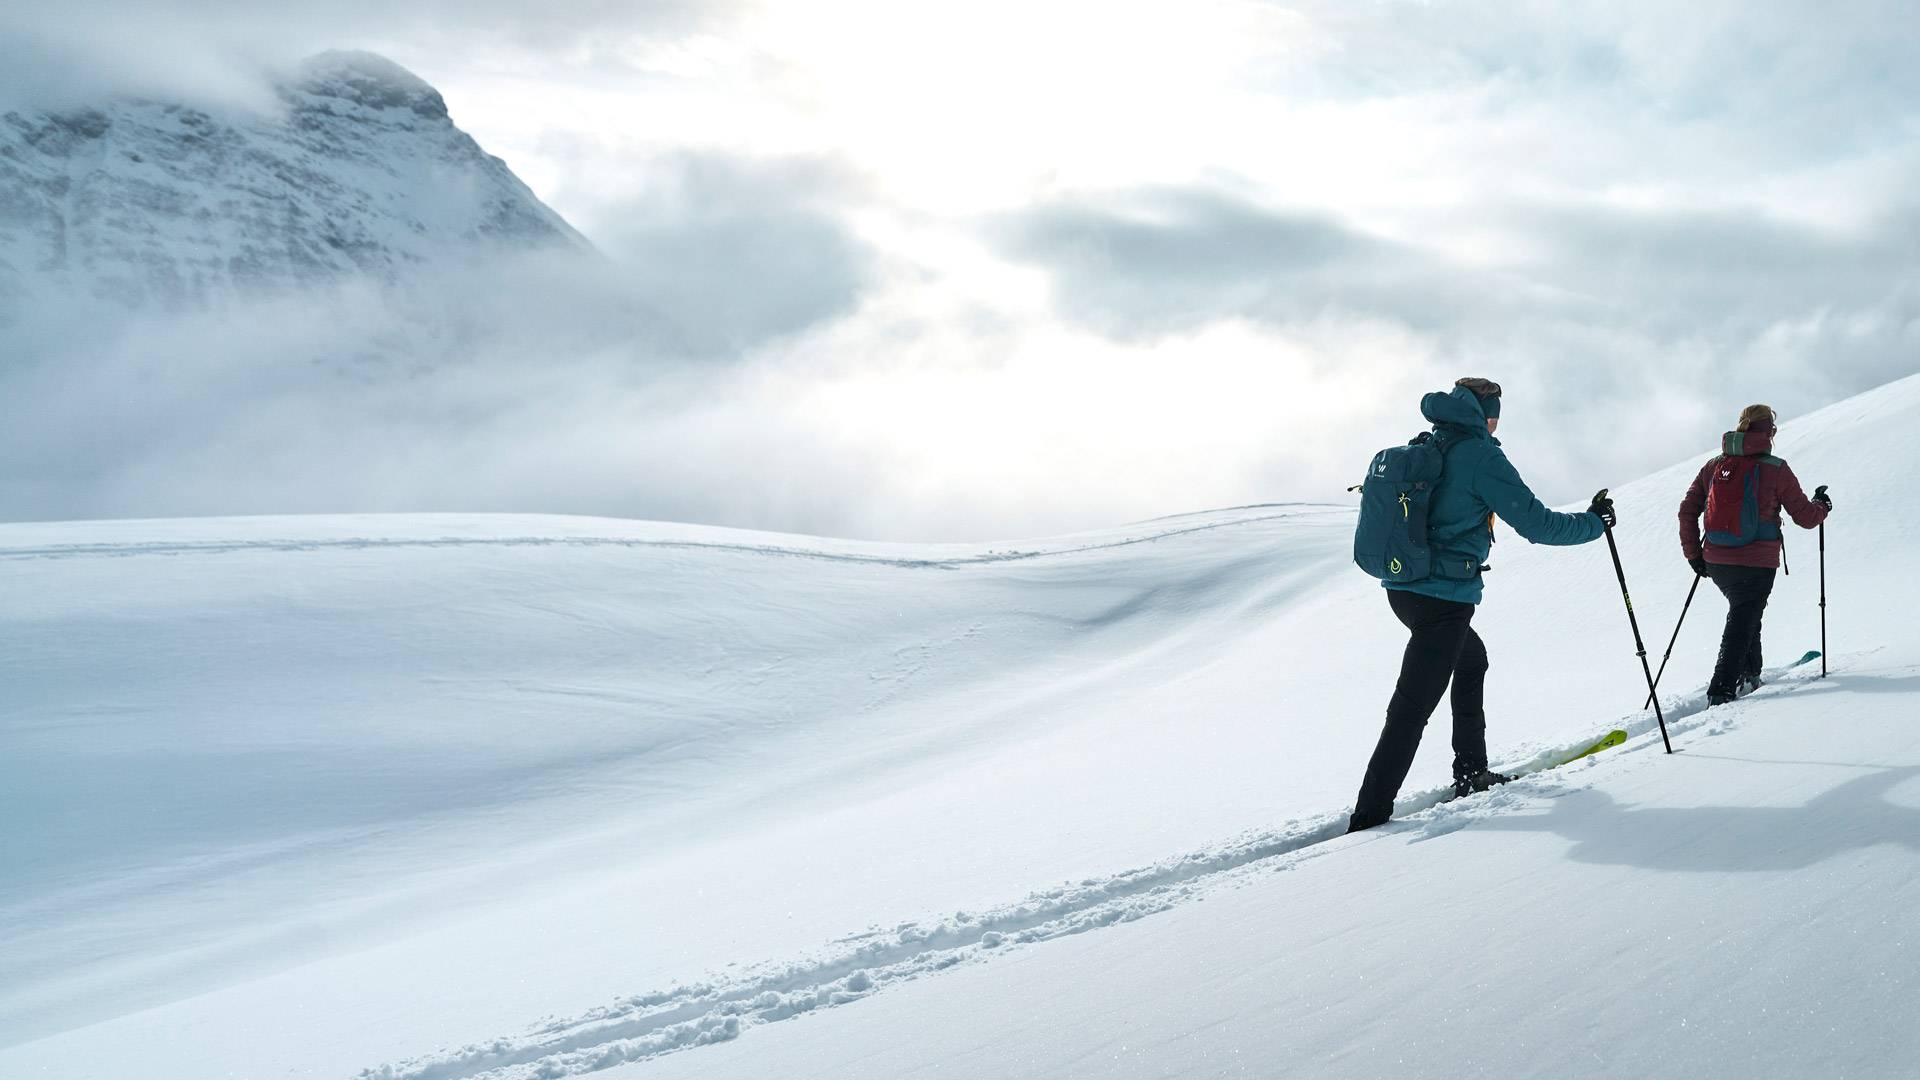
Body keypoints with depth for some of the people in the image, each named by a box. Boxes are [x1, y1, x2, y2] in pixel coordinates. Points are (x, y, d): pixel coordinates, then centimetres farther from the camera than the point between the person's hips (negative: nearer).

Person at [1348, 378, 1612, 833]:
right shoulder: (1480, 455, -11)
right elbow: (1536, 523, -10)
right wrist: (1593, 523, 5)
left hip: (1402, 588, 9)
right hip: (1443, 597, -9)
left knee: (1472, 658, 30)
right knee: (1412, 709, -7)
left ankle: (1471, 773, 34)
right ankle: (1369, 817, -8)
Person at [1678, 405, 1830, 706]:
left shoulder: (1713, 466, 4)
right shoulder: (1775, 469, -8)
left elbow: (1687, 511, 5)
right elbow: (1806, 517, -2)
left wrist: (1693, 554, 13)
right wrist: (1822, 505, 20)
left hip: (1716, 563, 5)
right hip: (1757, 564, -5)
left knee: (1746, 612, 29)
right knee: (1741, 625, 0)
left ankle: (1749, 673, 37)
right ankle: (1721, 691, -9)